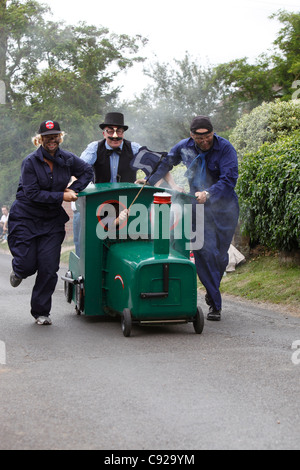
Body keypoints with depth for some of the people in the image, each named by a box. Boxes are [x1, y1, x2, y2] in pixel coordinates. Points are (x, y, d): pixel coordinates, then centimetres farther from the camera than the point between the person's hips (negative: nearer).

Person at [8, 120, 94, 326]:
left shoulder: (67, 159, -1)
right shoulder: (30, 162, -13)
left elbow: (88, 171, 14)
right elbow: (32, 194, -17)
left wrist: (74, 189, -3)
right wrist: (62, 196, -19)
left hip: (52, 220, 3)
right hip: (25, 218, -3)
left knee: (49, 268, -3)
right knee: (28, 264, -5)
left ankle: (41, 312, 13)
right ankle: (19, 271, 36)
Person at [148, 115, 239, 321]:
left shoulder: (225, 148, -12)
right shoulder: (184, 147, -1)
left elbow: (229, 179, -18)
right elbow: (165, 164, 18)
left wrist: (208, 194, -30)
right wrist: (147, 181, 19)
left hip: (224, 207, -1)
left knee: (220, 254, 4)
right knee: (204, 252, -11)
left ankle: (213, 290, 32)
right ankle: (215, 304, -5)